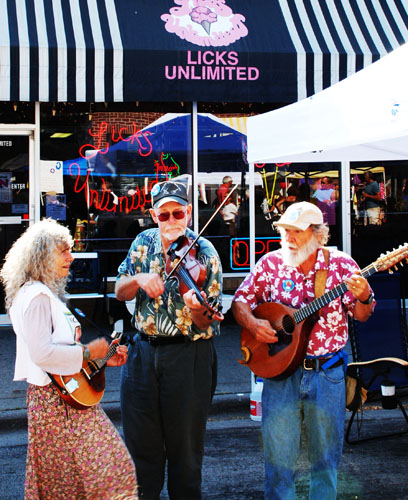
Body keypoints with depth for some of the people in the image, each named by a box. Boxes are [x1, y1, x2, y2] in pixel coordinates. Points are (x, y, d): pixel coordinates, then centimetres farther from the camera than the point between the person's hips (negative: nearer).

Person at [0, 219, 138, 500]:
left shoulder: (49, 294, 16)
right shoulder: (36, 296, -16)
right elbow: (41, 353, -25)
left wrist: (104, 358, 15)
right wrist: (88, 352, -17)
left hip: (67, 396, 10)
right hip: (55, 399, -10)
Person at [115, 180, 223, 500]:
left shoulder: (204, 254, -8)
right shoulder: (145, 242, 6)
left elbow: (206, 323, -12)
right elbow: (120, 292, 5)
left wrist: (196, 308, -34)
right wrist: (139, 280, -15)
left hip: (189, 356, -4)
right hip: (144, 353, 4)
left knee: (185, 446, 6)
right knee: (141, 443, 11)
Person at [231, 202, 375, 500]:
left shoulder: (341, 265, -3)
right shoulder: (271, 264, 0)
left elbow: (362, 315, 0)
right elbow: (240, 301, 7)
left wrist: (364, 298, -21)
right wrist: (252, 323, -13)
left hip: (328, 374, 0)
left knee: (326, 458, 9)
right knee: (278, 456, 4)